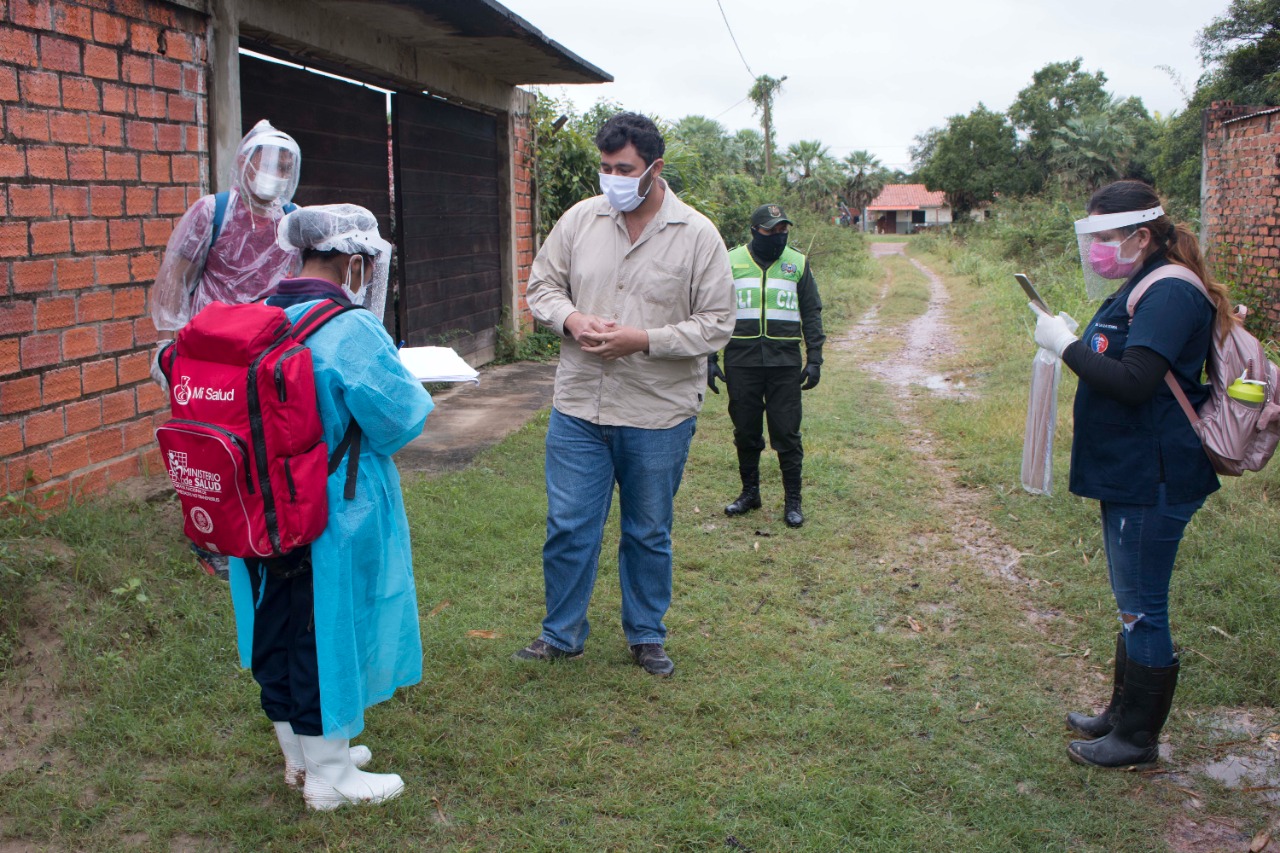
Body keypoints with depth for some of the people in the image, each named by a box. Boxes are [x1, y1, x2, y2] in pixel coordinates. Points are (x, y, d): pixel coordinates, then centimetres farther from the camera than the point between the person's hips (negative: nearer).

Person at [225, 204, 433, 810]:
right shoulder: (351, 329, -21)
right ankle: (329, 776, 22)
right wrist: (405, 381, 2)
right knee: (327, 634, 7)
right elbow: (400, 420, -18)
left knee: (277, 633, 18)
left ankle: (300, 754, 38)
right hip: (334, 523, -7)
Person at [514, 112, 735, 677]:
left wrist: (643, 339, -19)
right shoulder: (579, 219, 1)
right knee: (568, 526, 8)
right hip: (578, 406, 2)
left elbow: (716, 324, -7)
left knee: (649, 533, 14)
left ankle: (646, 635, 33)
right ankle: (561, 634, 28)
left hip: (659, 417, -2)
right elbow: (542, 285, 10)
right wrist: (572, 319, -12)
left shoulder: (697, 236, -7)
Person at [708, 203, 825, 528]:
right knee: (745, 431, 9)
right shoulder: (730, 263, 4)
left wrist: (814, 359, 3)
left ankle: (792, 500, 12)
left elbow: (812, 315, 10)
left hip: (785, 363, 0)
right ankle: (749, 492, 25)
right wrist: (709, 359, 4)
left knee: (786, 433, 0)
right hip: (741, 363, 1)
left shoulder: (798, 264, 6)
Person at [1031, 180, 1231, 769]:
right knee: (1132, 605, 21)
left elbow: (1133, 382, -28)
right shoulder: (1143, 289, 14)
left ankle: (1137, 739, 14)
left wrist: (1066, 345, -21)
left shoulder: (1169, 294, -19)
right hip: (1129, 476, 11)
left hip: (1152, 482, -11)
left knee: (1142, 611, 1)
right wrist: (1072, 342, 5)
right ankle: (1122, 714, 35)